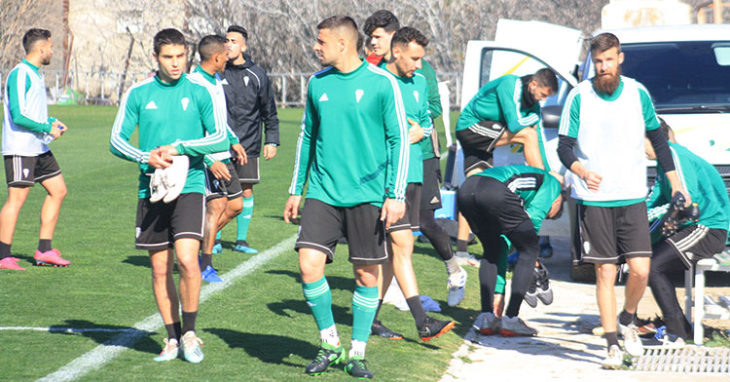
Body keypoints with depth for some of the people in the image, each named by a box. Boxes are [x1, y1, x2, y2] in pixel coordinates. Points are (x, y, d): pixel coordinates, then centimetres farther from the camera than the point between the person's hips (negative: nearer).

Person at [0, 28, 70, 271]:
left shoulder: (35, 75, 17)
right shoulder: (20, 75, -14)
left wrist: (53, 122, 10)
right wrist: (47, 128, -14)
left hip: (38, 148, 10)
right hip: (20, 148, -10)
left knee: (58, 191, 9)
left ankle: (44, 250, 14)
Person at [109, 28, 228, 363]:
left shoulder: (200, 91, 1)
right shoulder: (138, 93, 5)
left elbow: (220, 138, -3)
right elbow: (117, 140, 6)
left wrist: (178, 148, -14)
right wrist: (145, 157, -12)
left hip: (189, 187, -2)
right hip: (151, 190, 2)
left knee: (187, 260, -17)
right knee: (160, 269, 5)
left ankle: (189, 332, 2)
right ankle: (173, 339, 19)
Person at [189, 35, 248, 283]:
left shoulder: (216, 80, 12)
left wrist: (234, 141, 21)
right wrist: (211, 162, -24)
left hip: (222, 156, 9)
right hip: (204, 157, -9)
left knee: (236, 205, 9)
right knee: (217, 204, -13)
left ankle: (200, 243, 22)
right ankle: (205, 265, -4)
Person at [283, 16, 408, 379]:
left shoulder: (382, 83, -6)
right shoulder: (317, 83, 7)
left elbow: (399, 140, -3)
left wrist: (396, 195, -9)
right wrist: (295, 190, 15)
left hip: (367, 196, -3)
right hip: (323, 193, 3)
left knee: (366, 273, 2)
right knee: (309, 264, -10)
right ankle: (330, 343, 8)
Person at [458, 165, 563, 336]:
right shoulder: (552, 183, 28)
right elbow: (534, 216, 8)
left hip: (465, 189, 7)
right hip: (495, 192, -7)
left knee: (492, 250, 27)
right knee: (530, 250, 11)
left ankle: (486, 316, 17)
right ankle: (510, 318, 6)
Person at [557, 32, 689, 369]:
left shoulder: (638, 93, 2)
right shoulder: (579, 96, -4)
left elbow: (657, 137, 15)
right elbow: (564, 145, -2)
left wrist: (674, 180, 15)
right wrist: (581, 171, -22)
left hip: (633, 197, 1)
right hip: (593, 199, -1)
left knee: (640, 269, -7)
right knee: (605, 273, -2)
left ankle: (628, 321, 22)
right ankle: (612, 346, 6)